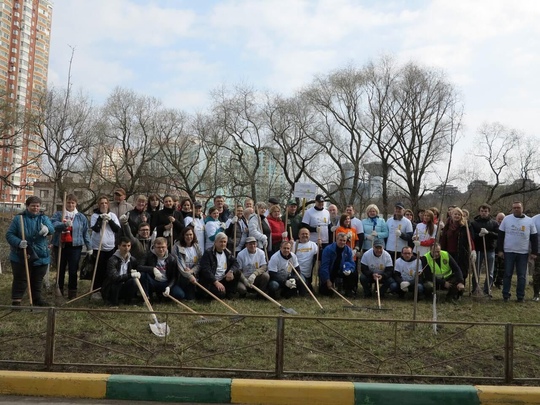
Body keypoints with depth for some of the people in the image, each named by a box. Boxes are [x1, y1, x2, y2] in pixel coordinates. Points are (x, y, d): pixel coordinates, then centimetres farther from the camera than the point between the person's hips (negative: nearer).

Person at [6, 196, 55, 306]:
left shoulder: (44, 218, 2)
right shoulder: (19, 218, -5)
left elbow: (51, 228, -19)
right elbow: (9, 235, -5)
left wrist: (47, 229, -45)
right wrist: (18, 242, -24)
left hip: (41, 256, 3)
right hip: (20, 256, -3)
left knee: (37, 280, 15)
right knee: (20, 280, 2)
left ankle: (37, 298, 30)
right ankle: (16, 301, 13)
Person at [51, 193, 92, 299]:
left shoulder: (81, 217, 7)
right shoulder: (58, 214, 5)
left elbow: (85, 233, 8)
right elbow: (53, 224, -15)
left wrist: (89, 247, 6)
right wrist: (64, 224, -33)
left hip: (75, 247, 0)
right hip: (60, 246, 1)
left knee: (73, 271, 0)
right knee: (60, 270, 10)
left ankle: (72, 293, 7)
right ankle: (59, 292, 20)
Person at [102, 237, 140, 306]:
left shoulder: (132, 260, 0)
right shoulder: (112, 260, -19)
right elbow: (114, 277, -31)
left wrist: (135, 273, -12)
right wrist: (130, 275, -33)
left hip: (123, 289, 5)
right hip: (109, 292, -5)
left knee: (134, 281, -24)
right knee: (117, 282, -35)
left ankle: (127, 301, -1)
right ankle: (113, 301, -9)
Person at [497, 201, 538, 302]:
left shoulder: (530, 221, 3)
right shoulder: (506, 219, 0)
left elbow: (534, 238, 6)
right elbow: (501, 236, 3)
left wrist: (534, 252, 1)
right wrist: (500, 250, -1)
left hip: (523, 253, 1)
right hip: (508, 251, -1)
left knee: (522, 275, 5)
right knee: (507, 274, 3)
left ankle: (520, 296, 12)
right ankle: (506, 295, 11)